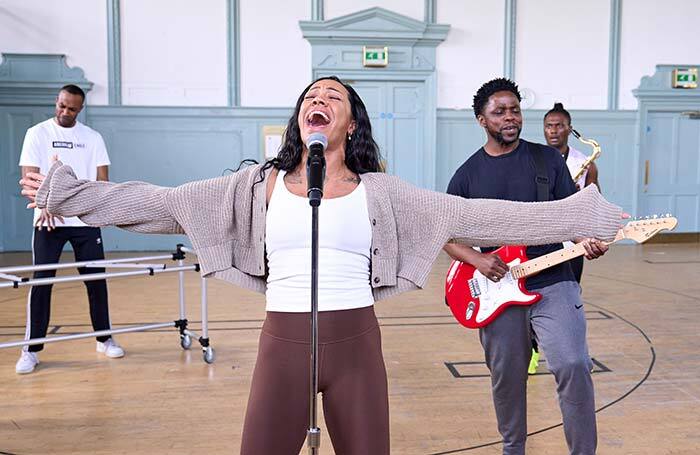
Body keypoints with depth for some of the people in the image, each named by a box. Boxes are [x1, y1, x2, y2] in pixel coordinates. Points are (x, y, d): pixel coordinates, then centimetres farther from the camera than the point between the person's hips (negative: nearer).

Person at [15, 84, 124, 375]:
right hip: (49, 221, -2)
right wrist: (44, 205, -25)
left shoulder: (92, 137, 10)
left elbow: (101, 179, 6)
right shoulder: (38, 133, 3)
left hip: (85, 220, 2)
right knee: (41, 282, -1)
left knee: (96, 279, 5)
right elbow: (29, 176, -6)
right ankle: (31, 350, 7)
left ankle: (104, 340, 19)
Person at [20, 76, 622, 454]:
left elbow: (474, 215, 1)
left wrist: (584, 216, -2)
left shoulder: (379, 191, 3)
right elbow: (164, 202, 3)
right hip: (283, 344, 0)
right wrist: (65, 194, 0)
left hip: (356, 343, 0)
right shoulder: (262, 184, 4)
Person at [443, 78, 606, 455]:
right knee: (506, 380, 11)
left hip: (553, 285, -1)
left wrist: (586, 240, -15)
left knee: (573, 367, -16)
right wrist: (477, 259, -10)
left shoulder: (547, 159, 6)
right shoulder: (467, 175, 5)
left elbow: (570, 214, 6)